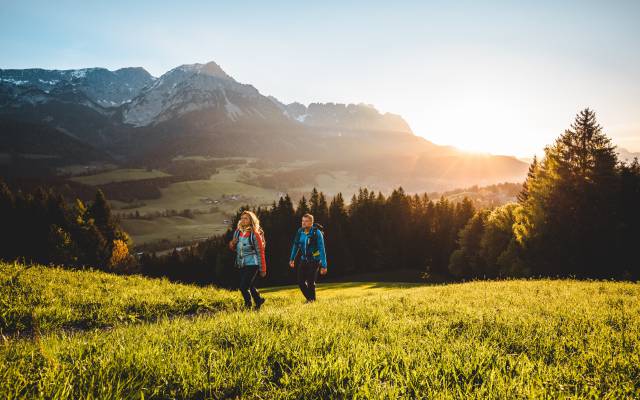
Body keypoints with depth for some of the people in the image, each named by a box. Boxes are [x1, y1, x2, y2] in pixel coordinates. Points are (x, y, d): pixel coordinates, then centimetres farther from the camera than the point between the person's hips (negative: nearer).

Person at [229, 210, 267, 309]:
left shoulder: (255, 234, -11)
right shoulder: (237, 232, 5)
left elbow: (260, 252, -9)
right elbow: (235, 248, 18)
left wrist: (262, 269, -8)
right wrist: (232, 244, -6)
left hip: (252, 264, -6)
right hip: (241, 264, 6)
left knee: (243, 287, -11)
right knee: (250, 286, 16)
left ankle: (248, 305, 9)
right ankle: (259, 300, 37)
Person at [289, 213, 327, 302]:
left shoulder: (317, 233, -18)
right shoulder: (300, 231, -3)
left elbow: (322, 250, -18)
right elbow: (296, 245, 13)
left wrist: (324, 265, -21)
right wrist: (292, 258, 19)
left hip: (314, 261, -5)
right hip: (304, 260, 5)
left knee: (310, 283, -4)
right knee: (301, 282, 2)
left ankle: (312, 300, 18)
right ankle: (309, 298, 25)